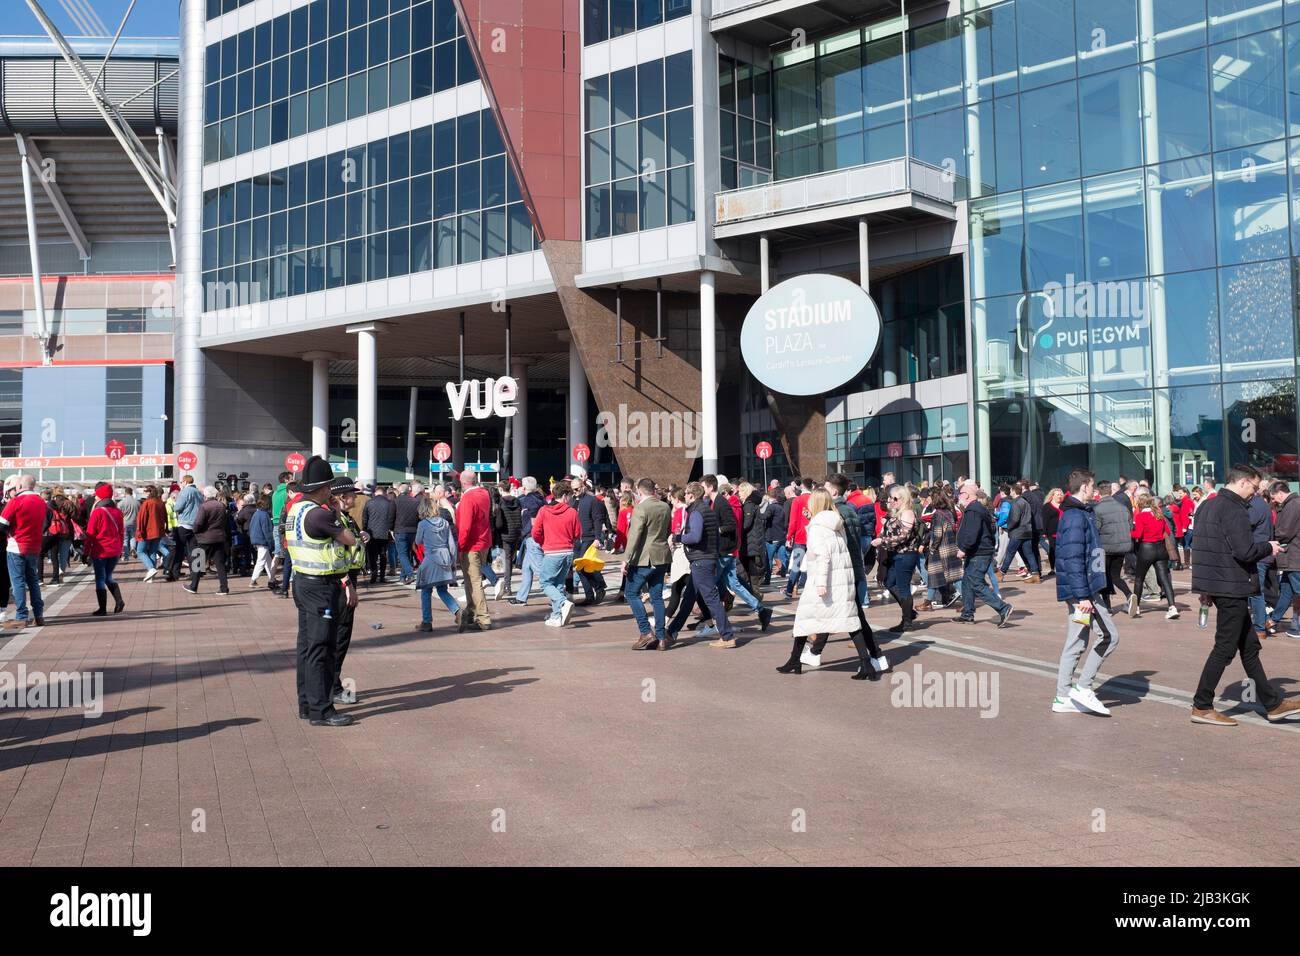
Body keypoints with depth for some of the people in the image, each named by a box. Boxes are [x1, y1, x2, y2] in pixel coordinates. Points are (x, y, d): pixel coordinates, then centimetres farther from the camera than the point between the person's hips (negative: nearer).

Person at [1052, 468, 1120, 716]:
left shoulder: (1077, 514, 18)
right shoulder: (1076, 517, -14)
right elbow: (1073, 560, -21)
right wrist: (1083, 595, -23)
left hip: (1078, 591, 10)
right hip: (1082, 589, -10)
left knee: (1075, 644, 10)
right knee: (1109, 636, -5)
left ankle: (1063, 698, 13)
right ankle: (1083, 687, -2)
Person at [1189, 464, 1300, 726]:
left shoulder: (1207, 506, 12)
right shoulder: (1234, 510, -17)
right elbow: (1245, 551, -23)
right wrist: (1269, 547, -5)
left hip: (1216, 584, 10)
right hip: (1232, 586, -10)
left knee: (1249, 646, 14)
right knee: (1225, 648, -1)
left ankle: (1273, 704, 21)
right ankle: (1202, 707, 4)